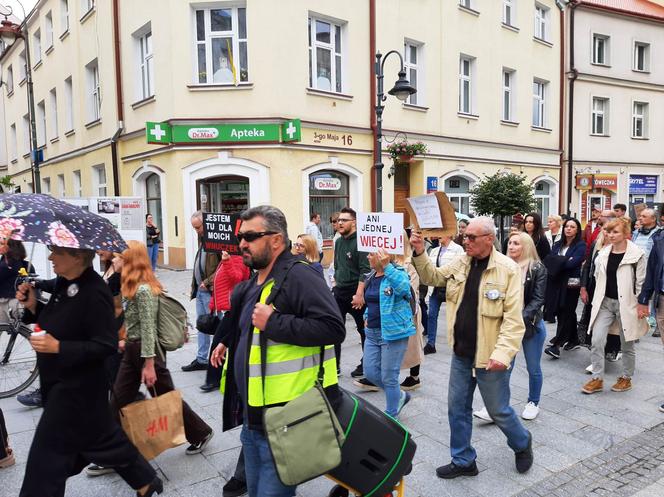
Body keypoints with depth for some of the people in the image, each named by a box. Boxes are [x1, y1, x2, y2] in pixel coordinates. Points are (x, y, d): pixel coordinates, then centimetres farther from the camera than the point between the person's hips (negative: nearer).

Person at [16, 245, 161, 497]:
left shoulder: (94, 292, -24)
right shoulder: (64, 283, 2)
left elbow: (107, 345, -24)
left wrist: (57, 347, -27)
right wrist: (33, 306, -2)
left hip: (77, 388, -9)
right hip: (58, 382, 9)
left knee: (48, 454, 5)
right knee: (102, 437, 20)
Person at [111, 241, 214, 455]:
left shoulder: (143, 290, -21)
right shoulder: (133, 287, 8)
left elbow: (148, 329, -23)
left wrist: (149, 364, -22)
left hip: (147, 350, -9)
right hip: (132, 349, 9)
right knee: (119, 401, 10)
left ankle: (201, 433, 24)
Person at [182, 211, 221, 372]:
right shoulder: (202, 238, 14)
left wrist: (208, 282, -19)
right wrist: (195, 285, 14)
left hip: (211, 291, -9)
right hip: (200, 289, 9)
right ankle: (201, 359, 27)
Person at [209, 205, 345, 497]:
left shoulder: (299, 276, -18)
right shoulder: (253, 285, 12)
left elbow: (333, 328, -27)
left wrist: (273, 323, -27)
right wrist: (228, 342, 17)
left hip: (284, 419, -9)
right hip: (252, 415, 9)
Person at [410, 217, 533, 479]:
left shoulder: (508, 269, -16)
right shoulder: (460, 263, 2)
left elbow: (513, 319, -18)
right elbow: (433, 277, 15)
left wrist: (502, 354, -26)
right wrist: (420, 253, -2)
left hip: (489, 356, -6)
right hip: (461, 352, 6)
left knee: (499, 410, 12)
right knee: (457, 408, 14)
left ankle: (522, 444, 42)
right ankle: (463, 461, 32)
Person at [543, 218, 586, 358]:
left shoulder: (581, 245, -3)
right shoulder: (558, 244, 15)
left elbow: (572, 263, -16)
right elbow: (549, 259, 3)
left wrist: (557, 262, -5)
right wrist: (563, 261, -14)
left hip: (571, 283, -6)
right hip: (557, 283, 6)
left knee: (565, 314, -5)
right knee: (568, 313, 14)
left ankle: (556, 344, -8)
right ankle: (573, 341, 25)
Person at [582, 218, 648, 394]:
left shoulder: (637, 254, -10)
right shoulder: (603, 253, 5)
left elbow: (641, 283, -8)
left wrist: (641, 306, -10)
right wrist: (597, 300, 11)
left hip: (625, 304, -4)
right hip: (605, 302, 4)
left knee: (627, 345, 11)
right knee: (596, 341, -3)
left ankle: (626, 378, 29)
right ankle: (597, 379, 7)